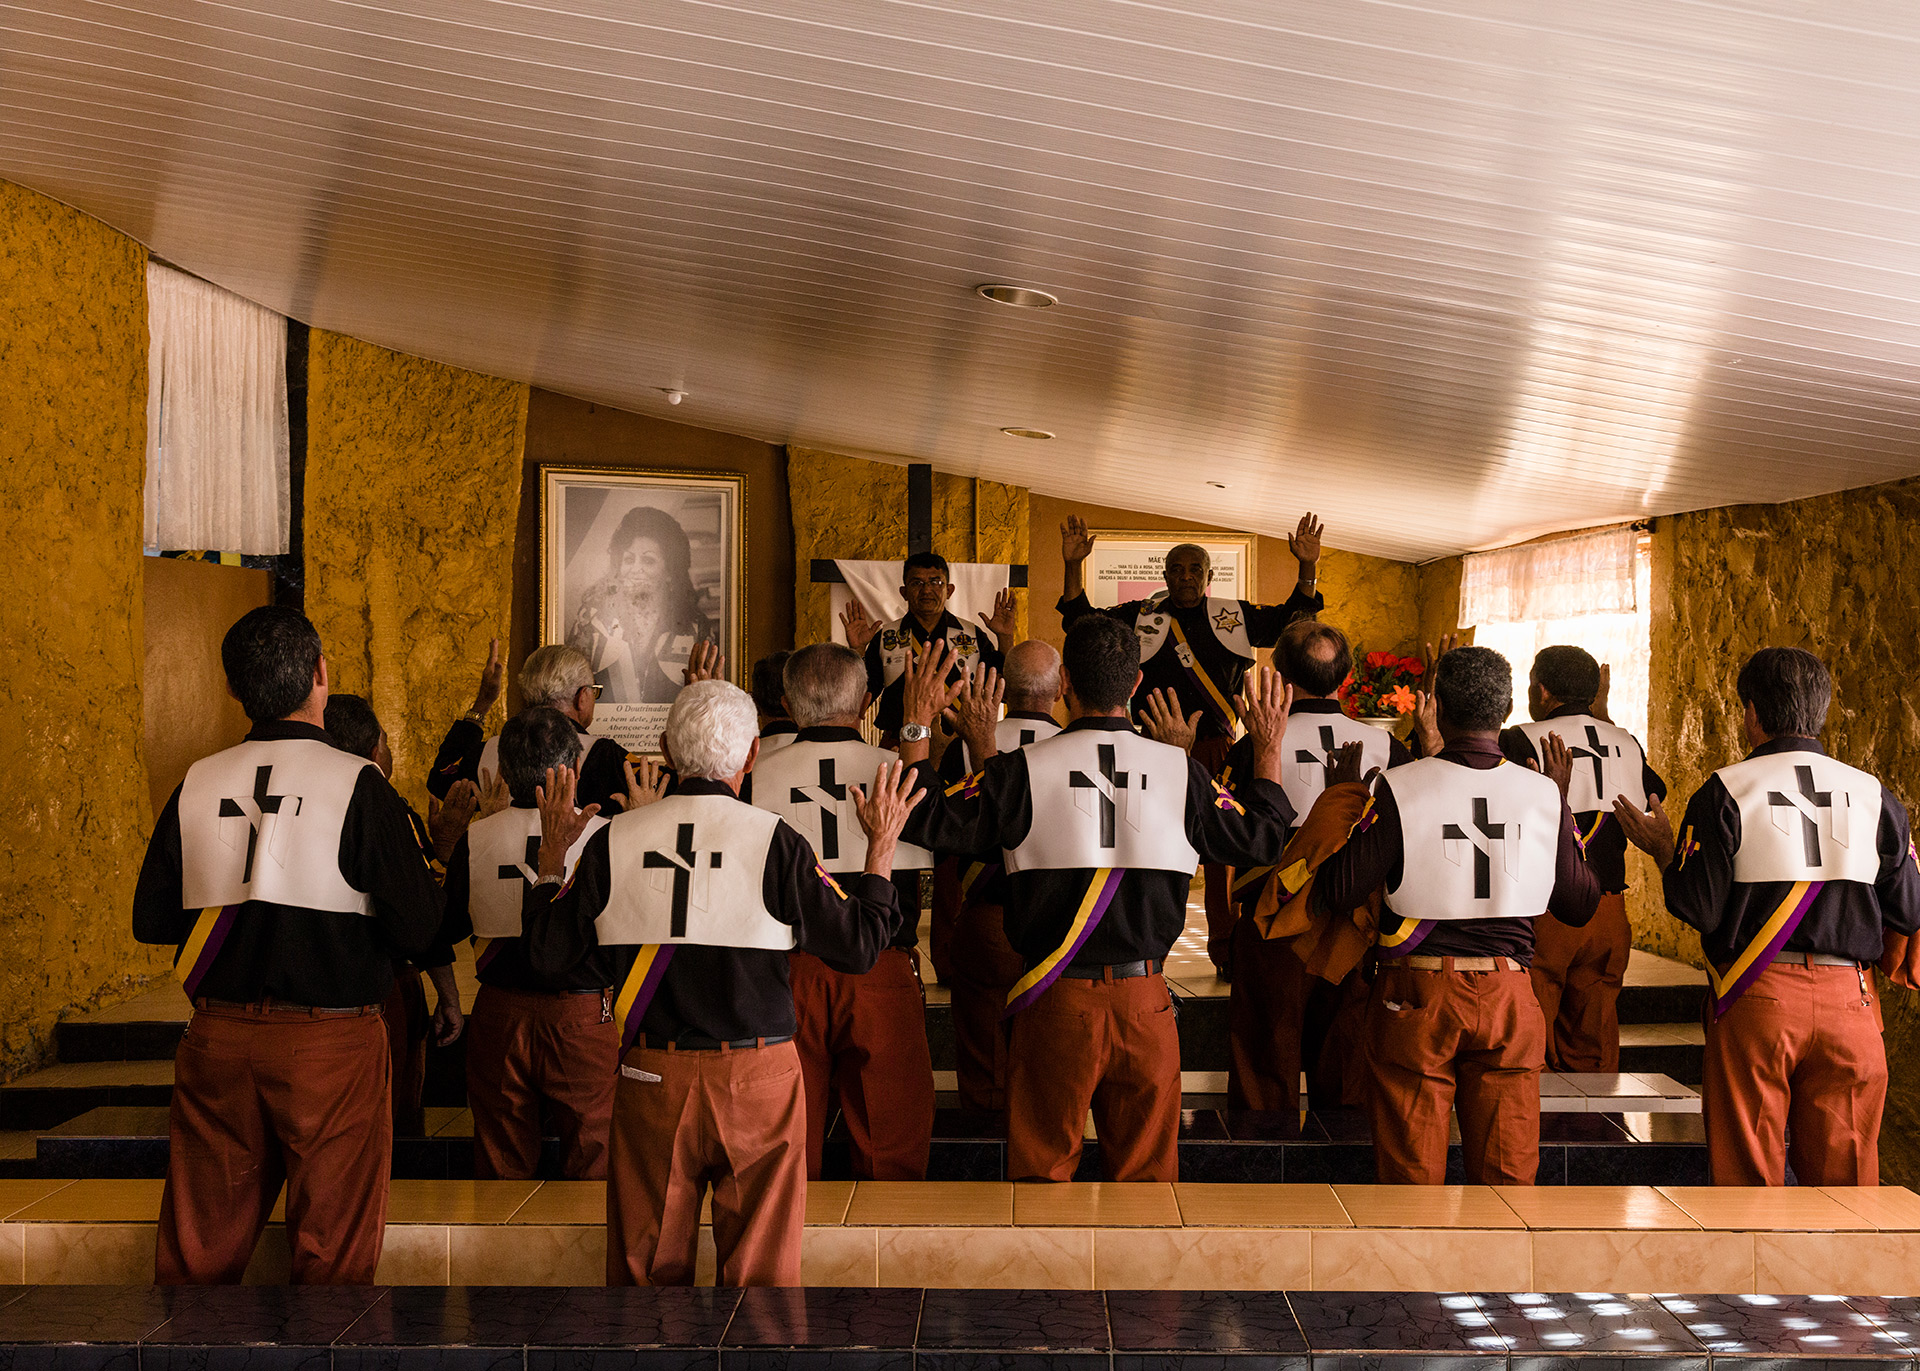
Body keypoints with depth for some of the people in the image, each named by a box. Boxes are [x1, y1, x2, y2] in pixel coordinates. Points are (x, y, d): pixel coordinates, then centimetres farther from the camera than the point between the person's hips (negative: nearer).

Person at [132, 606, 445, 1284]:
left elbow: (151, 920, 8)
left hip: (216, 1038, 4)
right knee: (332, 1252, 8)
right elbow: (418, 927, -12)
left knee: (200, 1251, 15)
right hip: (331, 1043, -4)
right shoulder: (356, 783, -10)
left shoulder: (197, 784, 1)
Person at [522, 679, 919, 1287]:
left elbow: (548, 952, 5)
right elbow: (859, 946, -5)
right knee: (760, 1268, 8)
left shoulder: (614, 841, -3)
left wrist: (552, 853, 18)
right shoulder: (775, 842, -11)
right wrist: (881, 845, 7)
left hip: (651, 1078, 3)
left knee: (646, 1266, 15)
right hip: (758, 1078, -2)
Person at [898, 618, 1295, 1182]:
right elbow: (1260, 840, 10)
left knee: (1042, 1167, 11)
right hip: (1145, 1004, 2)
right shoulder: (1181, 770, -3)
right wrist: (1269, 749, 23)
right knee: (1146, 1171, 14)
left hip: (1056, 1004, -2)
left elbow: (926, 823, -5)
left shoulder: (1024, 769, -9)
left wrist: (915, 728, 5)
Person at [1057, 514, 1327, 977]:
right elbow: (1082, 623, 3)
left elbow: (1290, 622, 9)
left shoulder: (1235, 616, 9)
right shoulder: (1139, 616, 6)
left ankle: (1229, 951, 17)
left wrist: (1307, 569, -4)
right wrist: (1074, 567, -7)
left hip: (1218, 750, 1)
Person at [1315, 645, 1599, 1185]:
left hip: (1417, 998, -2)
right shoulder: (1544, 793, -2)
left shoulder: (1400, 789, -12)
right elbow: (1580, 906, 8)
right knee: (1507, 1176, 12)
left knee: (1412, 1175, 8)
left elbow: (1338, 891, -9)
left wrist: (1339, 799, 5)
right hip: (1508, 998, 3)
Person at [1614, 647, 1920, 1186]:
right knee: (1844, 1179, 10)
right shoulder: (1873, 794, 6)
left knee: (1750, 1181, 5)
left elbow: (1699, 909, -9)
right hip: (1848, 998, 3)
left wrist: (1663, 852, 8)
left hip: (1756, 998, -3)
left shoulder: (1725, 792, -5)